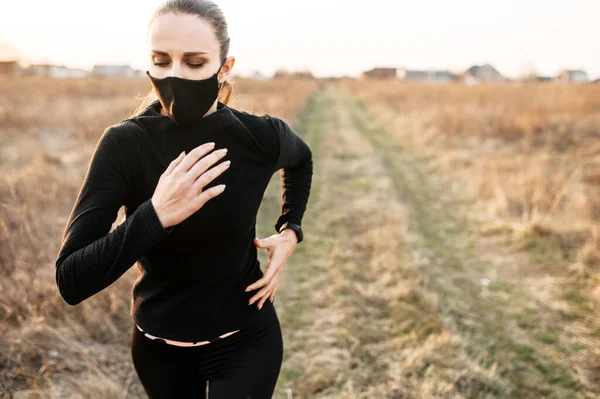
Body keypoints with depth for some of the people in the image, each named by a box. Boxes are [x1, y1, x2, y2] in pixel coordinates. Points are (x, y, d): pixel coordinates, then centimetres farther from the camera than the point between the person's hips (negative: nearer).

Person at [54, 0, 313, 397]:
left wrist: (290, 231, -3)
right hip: (158, 345, 2)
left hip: (244, 341, -1)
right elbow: (71, 281, -25)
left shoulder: (259, 137, -17)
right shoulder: (124, 144, -20)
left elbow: (302, 159, 10)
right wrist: (155, 215, -36)